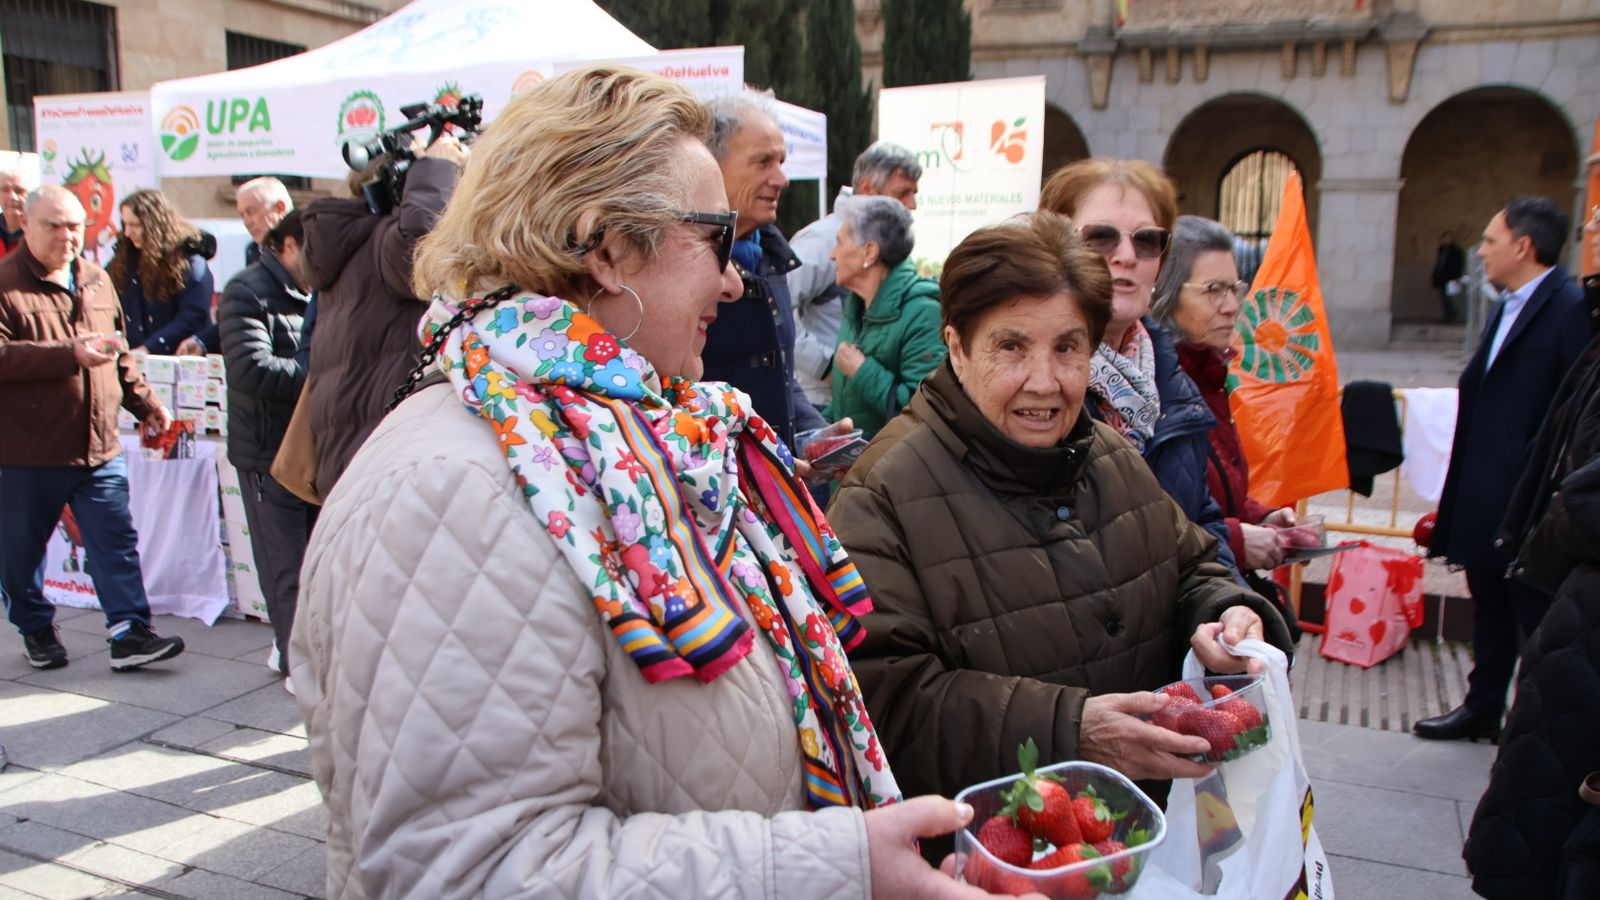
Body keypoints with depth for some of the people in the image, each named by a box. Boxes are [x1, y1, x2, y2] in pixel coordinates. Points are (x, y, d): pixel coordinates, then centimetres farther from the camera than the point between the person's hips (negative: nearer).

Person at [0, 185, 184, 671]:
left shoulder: (96, 280, 13)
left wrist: (144, 402, 18)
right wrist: (70, 355, -26)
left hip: (99, 447, 4)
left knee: (116, 540, 0)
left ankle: (128, 632, 3)